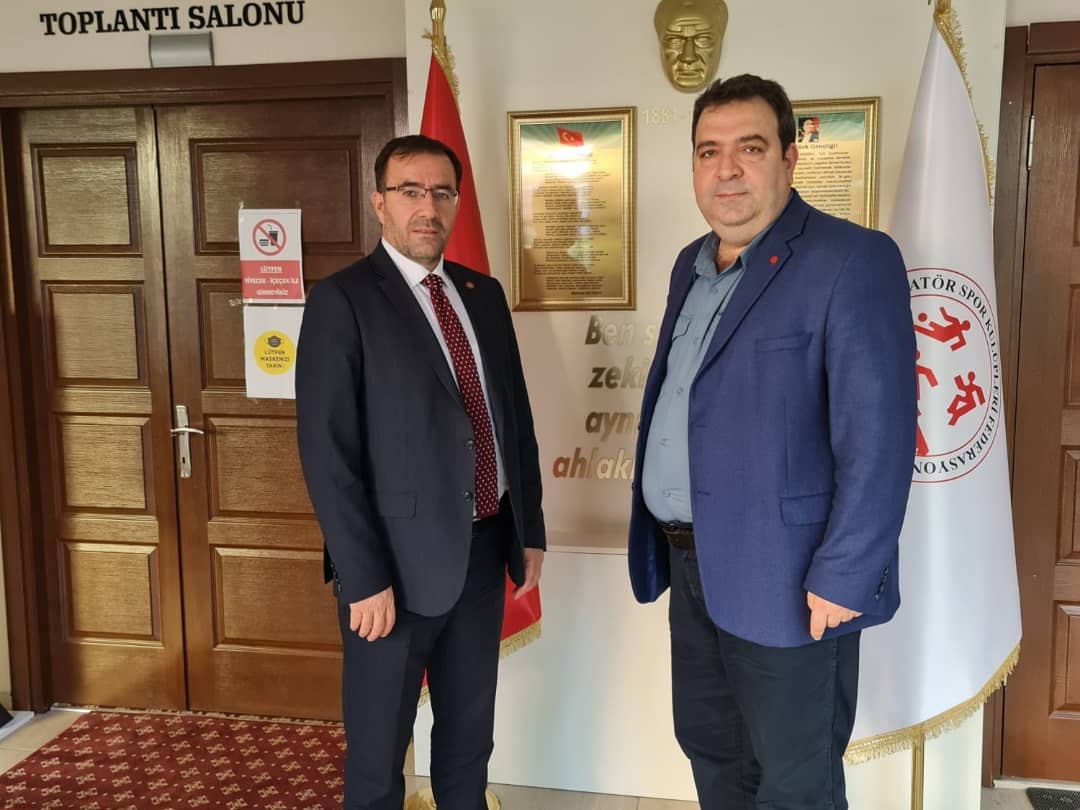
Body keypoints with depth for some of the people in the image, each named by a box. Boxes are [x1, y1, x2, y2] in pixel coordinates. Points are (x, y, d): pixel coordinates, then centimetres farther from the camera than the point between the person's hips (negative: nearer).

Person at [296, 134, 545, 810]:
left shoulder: (483, 294, 8)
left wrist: (530, 529, 10)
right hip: (401, 557, -5)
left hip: (484, 547, 6)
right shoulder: (342, 301, -11)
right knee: (379, 745, 12)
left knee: (471, 730, 21)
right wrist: (364, 578, -18)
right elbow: (326, 452, -15)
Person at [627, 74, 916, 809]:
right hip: (692, 563, 8)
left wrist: (842, 578, -20)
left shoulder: (853, 261, -15)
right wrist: (668, 544, 14)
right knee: (708, 747, 22)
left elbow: (877, 439, -19)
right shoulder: (692, 265, 11)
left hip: (787, 578, -7)